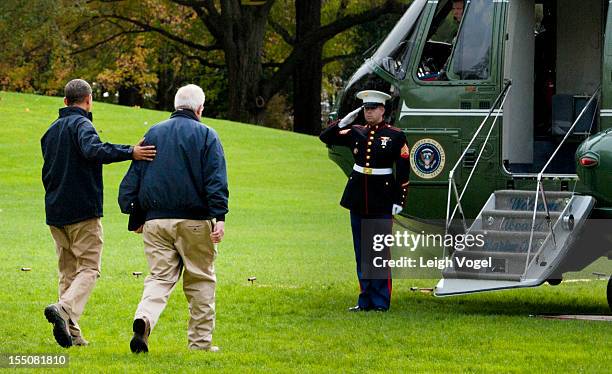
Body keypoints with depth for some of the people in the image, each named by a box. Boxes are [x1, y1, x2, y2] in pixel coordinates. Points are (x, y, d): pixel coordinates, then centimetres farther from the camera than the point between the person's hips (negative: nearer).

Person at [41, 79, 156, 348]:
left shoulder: (51, 131, 17)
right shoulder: (81, 124, -8)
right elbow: (92, 150, -29)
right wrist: (130, 152, -30)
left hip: (55, 212, 7)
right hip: (82, 212, -7)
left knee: (68, 271, 11)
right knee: (89, 268, -5)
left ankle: (71, 333, 4)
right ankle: (64, 308, -28)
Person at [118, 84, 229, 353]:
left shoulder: (153, 134, 13)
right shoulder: (206, 136, 1)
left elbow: (133, 177, 13)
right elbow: (216, 180, -9)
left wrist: (134, 215, 15)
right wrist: (220, 217, -13)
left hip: (155, 220, 3)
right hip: (193, 220, -3)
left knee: (159, 278, 2)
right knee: (201, 280, 7)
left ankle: (144, 320, -26)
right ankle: (201, 340, 9)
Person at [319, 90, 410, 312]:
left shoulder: (395, 136, -3)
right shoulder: (356, 133, 8)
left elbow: (404, 171, -3)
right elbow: (325, 137, 9)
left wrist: (399, 200, -7)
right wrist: (343, 122, -4)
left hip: (382, 200, -4)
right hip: (358, 199, 4)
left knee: (381, 252, -3)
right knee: (361, 254, 8)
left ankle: (381, 302, 1)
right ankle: (365, 300, 14)